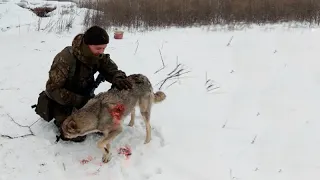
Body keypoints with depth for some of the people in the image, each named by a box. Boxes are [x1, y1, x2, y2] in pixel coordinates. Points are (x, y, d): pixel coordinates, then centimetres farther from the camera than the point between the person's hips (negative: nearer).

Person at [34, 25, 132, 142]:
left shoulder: (98, 56, -15)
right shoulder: (65, 59, -33)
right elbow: (53, 89, -27)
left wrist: (118, 78, -32)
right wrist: (77, 100, -34)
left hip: (84, 97, 6)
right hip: (62, 100, -6)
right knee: (77, 136, -15)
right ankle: (60, 119, 13)